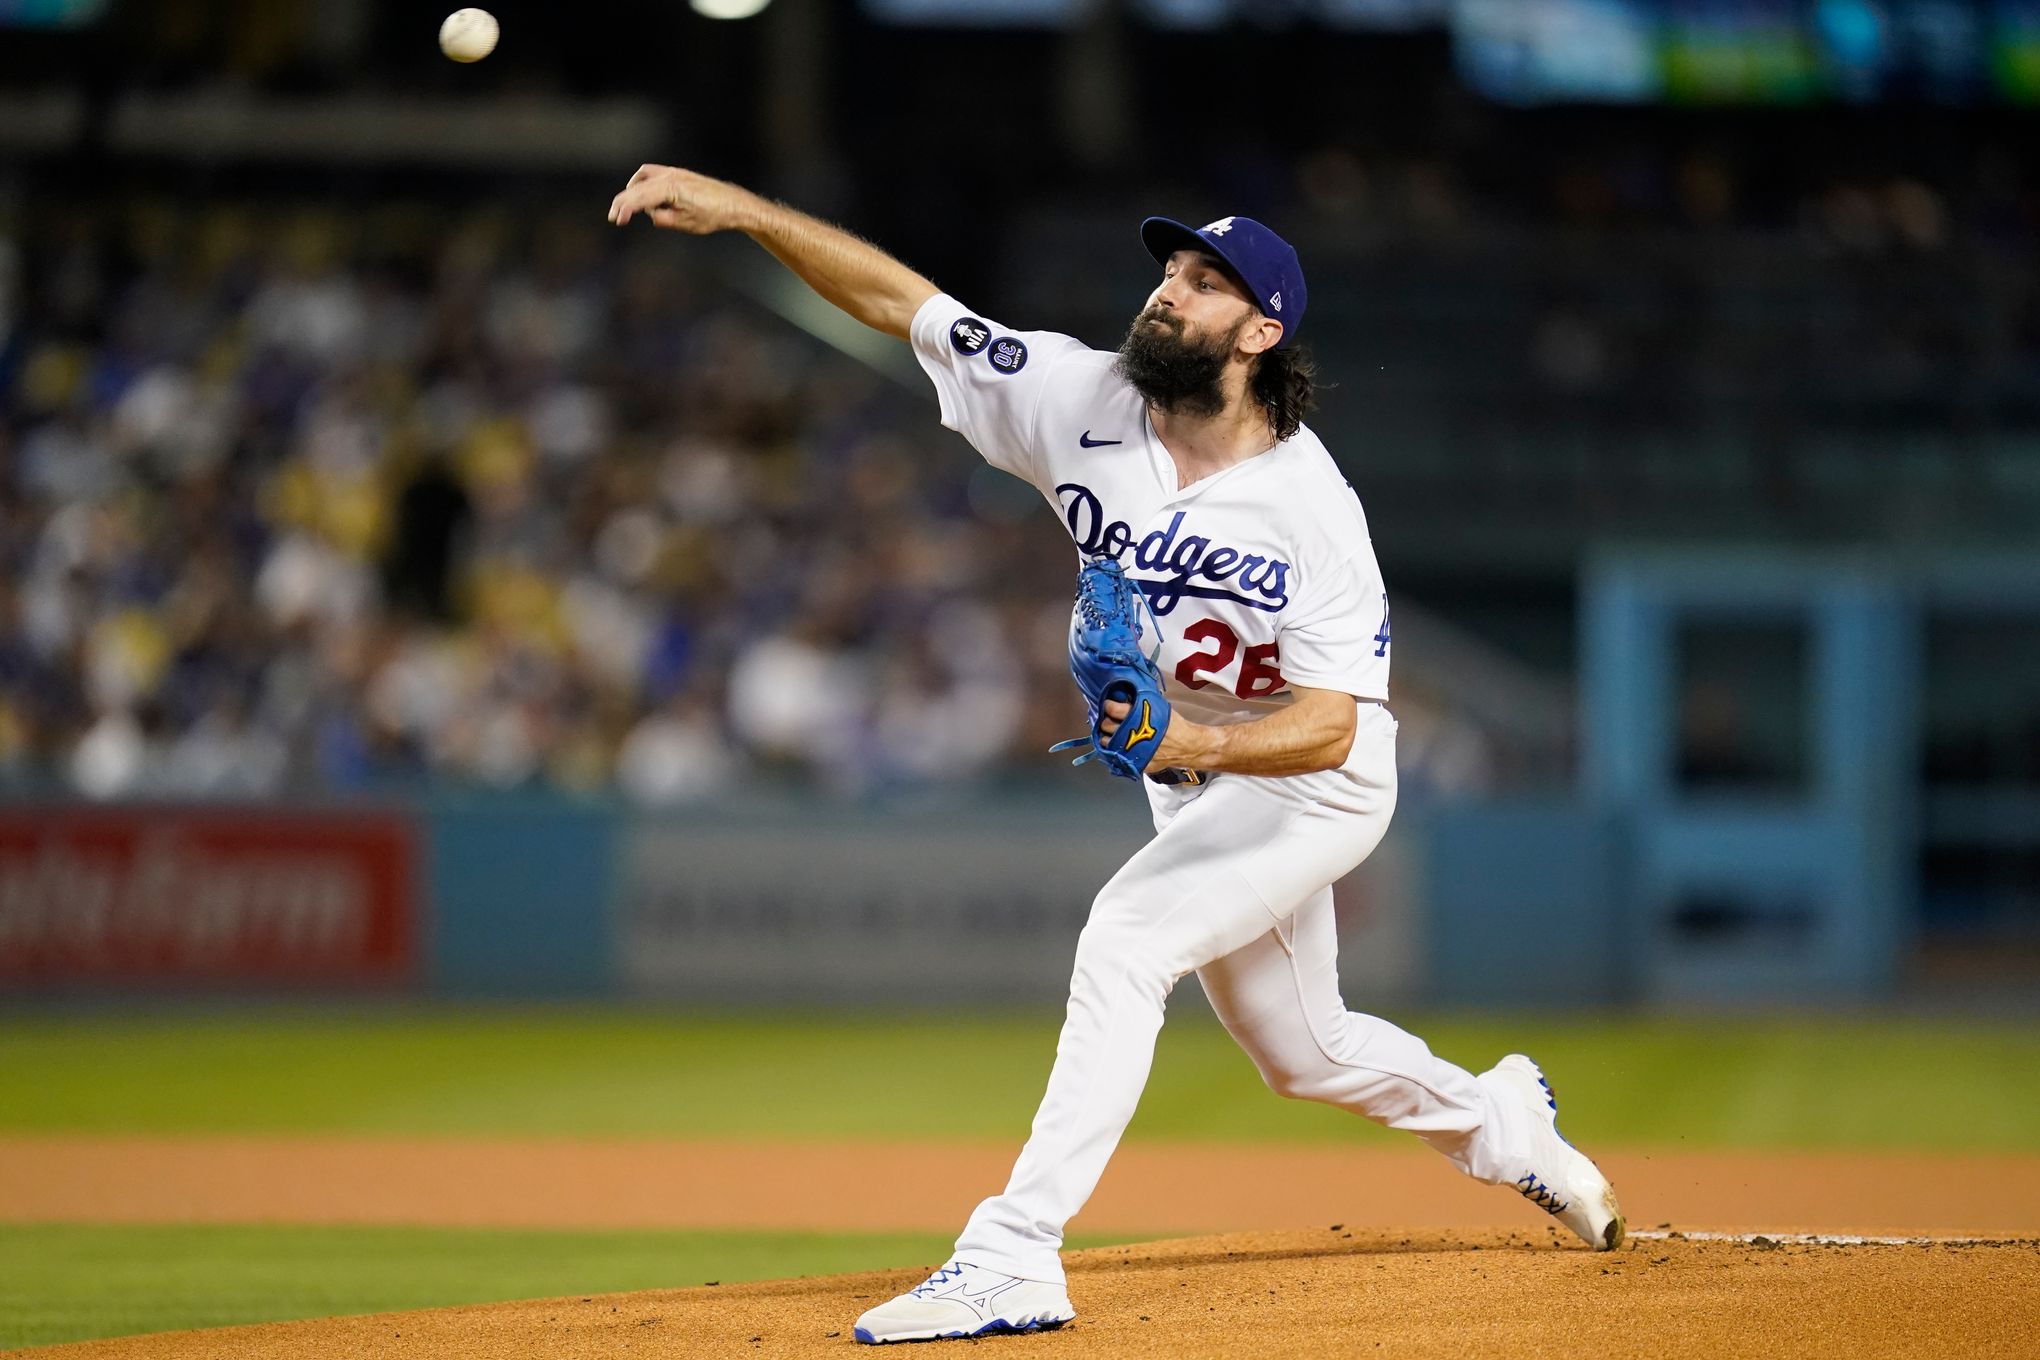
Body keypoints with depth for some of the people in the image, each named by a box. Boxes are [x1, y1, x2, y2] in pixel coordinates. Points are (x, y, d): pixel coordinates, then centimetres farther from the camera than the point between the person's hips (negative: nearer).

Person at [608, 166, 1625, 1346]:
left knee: (1128, 936, -28)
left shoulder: (1311, 510, -27)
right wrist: (741, 210, -26)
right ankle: (1498, 1120, 50)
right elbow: (899, 299, -15)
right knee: (1300, 1051, 20)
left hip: (1313, 783, -7)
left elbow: (1327, 726, -28)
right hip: (1191, 780, 7)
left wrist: (1191, 740, -47)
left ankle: (1015, 1258, -32)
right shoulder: (1084, 404, -13)